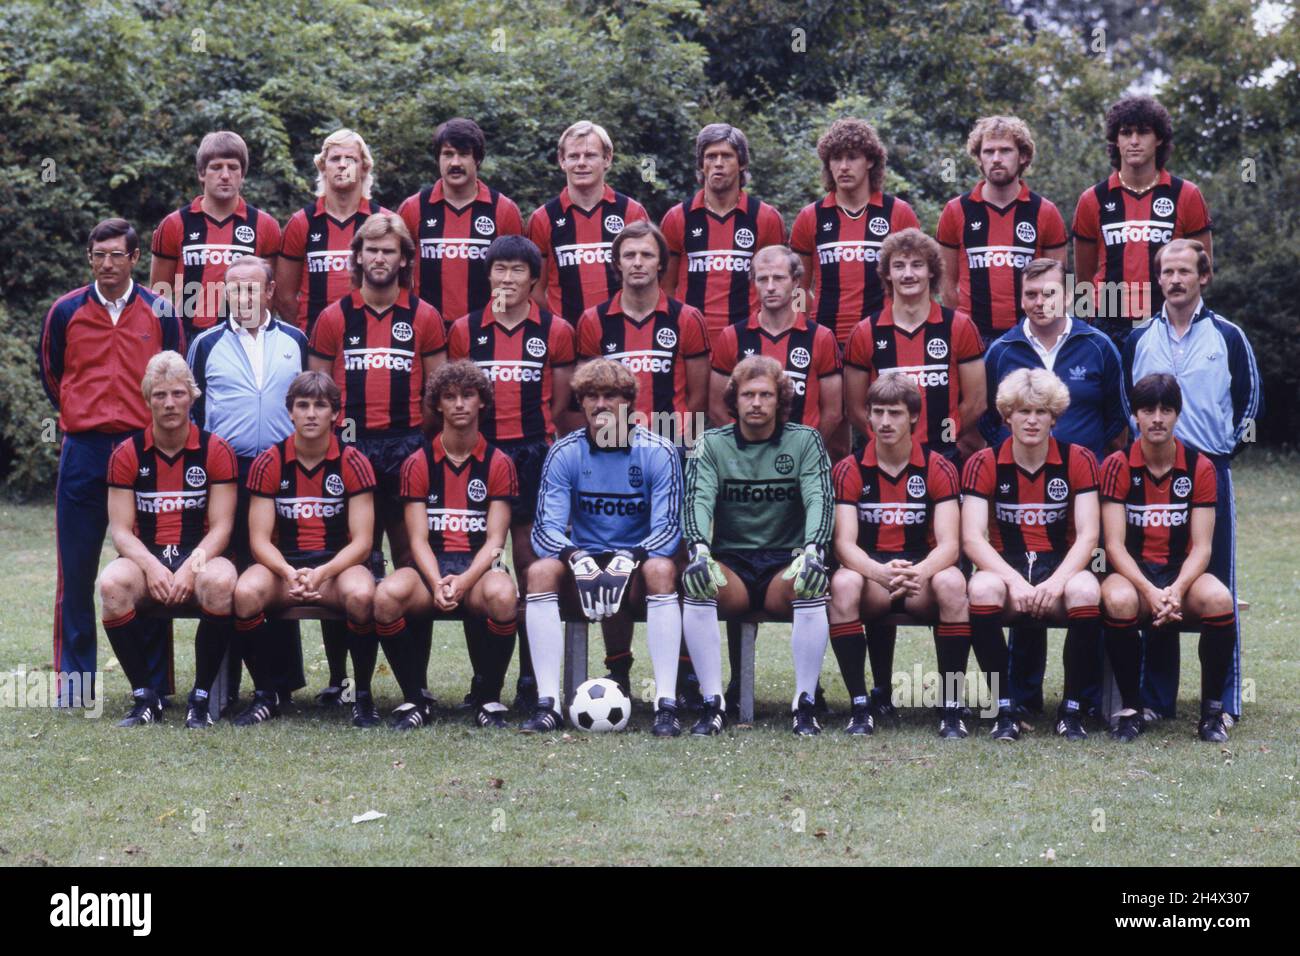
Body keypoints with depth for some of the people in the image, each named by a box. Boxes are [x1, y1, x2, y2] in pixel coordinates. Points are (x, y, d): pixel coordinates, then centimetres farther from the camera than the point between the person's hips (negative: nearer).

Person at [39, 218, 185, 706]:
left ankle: (155, 682, 9)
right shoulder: (65, 311, 5)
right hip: (82, 452, 1)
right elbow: (51, 374, 17)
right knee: (76, 571, 2)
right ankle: (73, 681, 11)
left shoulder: (160, 312, 3)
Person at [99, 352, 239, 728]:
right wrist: (151, 567, -20)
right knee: (111, 584, -33)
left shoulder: (216, 451, 1)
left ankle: (200, 698, -21)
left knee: (221, 583, -37)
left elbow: (220, 527, -2)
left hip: (199, 556, -1)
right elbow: (120, 529, -1)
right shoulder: (127, 454, 4)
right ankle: (144, 698, -19)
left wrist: (192, 567, -21)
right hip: (145, 557, 1)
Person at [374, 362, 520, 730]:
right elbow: (418, 538, 0)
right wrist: (437, 583, -19)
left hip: (479, 564, -1)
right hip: (430, 565, 1)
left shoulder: (498, 463, 5)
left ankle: (490, 700, -14)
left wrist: (464, 581, -20)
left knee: (502, 596, -37)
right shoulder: (418, 463, 7)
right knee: (386, 595, -32)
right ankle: (415, 698, -12)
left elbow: (494, 539, -2)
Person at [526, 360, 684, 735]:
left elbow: (668, 528, -14)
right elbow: (546, 528, -10)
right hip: (583, 558, 2)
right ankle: (547, 704, -29)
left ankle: (666, 704, -33)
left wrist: (629, 560, -34)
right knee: (540, 570, -29)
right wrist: (577, 561, -33)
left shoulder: (657, 451, -7)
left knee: (661, 569, -35)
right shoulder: (564, 453, -4)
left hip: (640, 557, -1)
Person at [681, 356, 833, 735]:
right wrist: (699, 548, -31)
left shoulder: (805, 441, 5)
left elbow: (819, 499, -8)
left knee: (812, 584, -34)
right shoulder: (713, 444, 6)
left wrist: (812, 550, -28)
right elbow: (698, 499, -9)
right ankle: (713, 704, -26)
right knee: (696, 583, -32)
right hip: (730, 564, 1)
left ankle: (806, 704, -23)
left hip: (785, 562, -1)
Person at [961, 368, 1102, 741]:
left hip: (1061, 566, 0)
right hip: (1005, 566, 0)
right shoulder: (984, 463, -2)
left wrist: (1057, 581, -25)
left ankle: (1072, 708, -16)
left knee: (1086, 591, -35)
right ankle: (1004, 708, -21)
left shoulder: (1078, 460, 0)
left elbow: (1088, 534, -6)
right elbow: (972, 538, -10)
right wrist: (1016, 582, -26)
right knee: (982, 589, -36)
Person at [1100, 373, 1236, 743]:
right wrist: (1150, 591, -26)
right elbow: (1114, 544, -10)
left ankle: (1212, 711, -15)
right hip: (1131, 573, -1)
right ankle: (1131, 709, -19)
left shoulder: (1199, 468, 0)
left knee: (1220, 599, -32)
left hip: (1183, 572, 1)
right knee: (1119, 601, -37)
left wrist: (1176, 591, -24)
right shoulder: (1117, 467, -4)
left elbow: (1201, 546, -4)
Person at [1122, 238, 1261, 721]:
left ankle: (1225, 699, 4)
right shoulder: (1139, 340, 8)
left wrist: (1230, 446, 3)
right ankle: (1156, 697, 12)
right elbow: (1124, 404, 16)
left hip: (1211, 473, -2)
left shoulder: (1228, 336, 2)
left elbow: (1251, 399, 8)